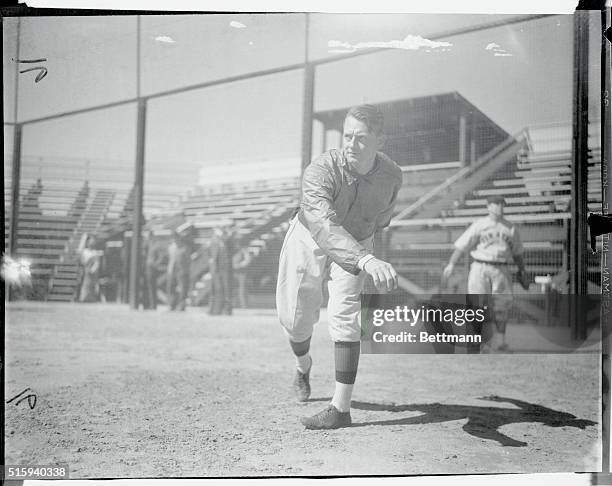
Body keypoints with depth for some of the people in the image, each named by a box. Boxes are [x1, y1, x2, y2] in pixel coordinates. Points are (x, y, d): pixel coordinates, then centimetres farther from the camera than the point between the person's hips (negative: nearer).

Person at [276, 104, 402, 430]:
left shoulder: (392, 176, -23)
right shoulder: (320, 171, -37)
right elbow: (325, 227, -54)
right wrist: (368, 261, -69)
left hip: (356, 244, 1)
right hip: (309, 238, -1)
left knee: (344, 315, -16)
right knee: (294, 317, 8)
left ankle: (341, 408, -14)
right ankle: (303, 366, 43)